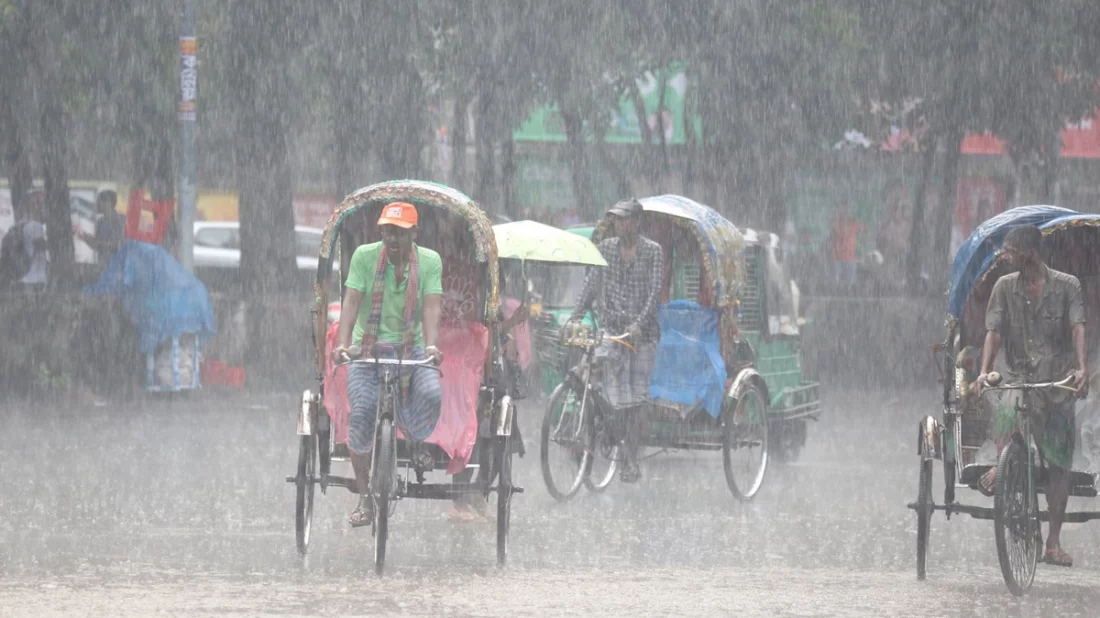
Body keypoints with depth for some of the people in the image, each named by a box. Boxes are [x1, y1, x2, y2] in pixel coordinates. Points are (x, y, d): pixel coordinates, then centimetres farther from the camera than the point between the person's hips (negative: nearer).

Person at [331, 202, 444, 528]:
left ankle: (414, 439, 7)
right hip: (367, 350, 0)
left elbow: (432, 306, -14)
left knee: (431, 395, -29)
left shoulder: (429, 261, -3)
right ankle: (364, 499, -1)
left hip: (411, 349, 0)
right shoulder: (364, 256, -5)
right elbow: (351, 301, -13)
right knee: (360, 416, -16)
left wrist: (431, 345, -32)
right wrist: (342, 343, -29)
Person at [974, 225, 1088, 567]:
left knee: (1059, 464, -1)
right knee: (1008, 414, -35)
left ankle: (1054, 542, 6)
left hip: (1059, 383, -1)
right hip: (1022, 378, 1)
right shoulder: (1005, 287, 6)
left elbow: (1078, 329, -11)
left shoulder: (1066, 285, 0)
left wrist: (1082, 368, -27)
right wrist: (984, 371, -17)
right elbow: (994, 332, 0)